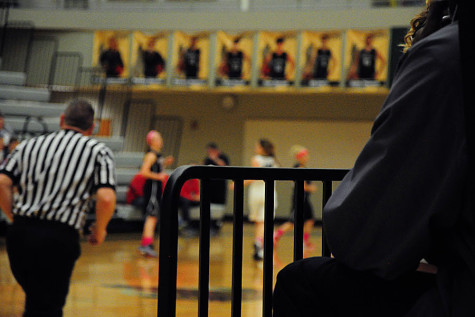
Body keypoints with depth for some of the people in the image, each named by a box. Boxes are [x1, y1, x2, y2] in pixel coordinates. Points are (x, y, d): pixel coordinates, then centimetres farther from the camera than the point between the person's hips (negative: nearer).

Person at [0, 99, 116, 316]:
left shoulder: (30, 145, 15)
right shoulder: (98, 151, 6)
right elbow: (106, 199, -10)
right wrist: (99, 230, 7)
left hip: (19, 234, 4)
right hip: (60, 239, -4)